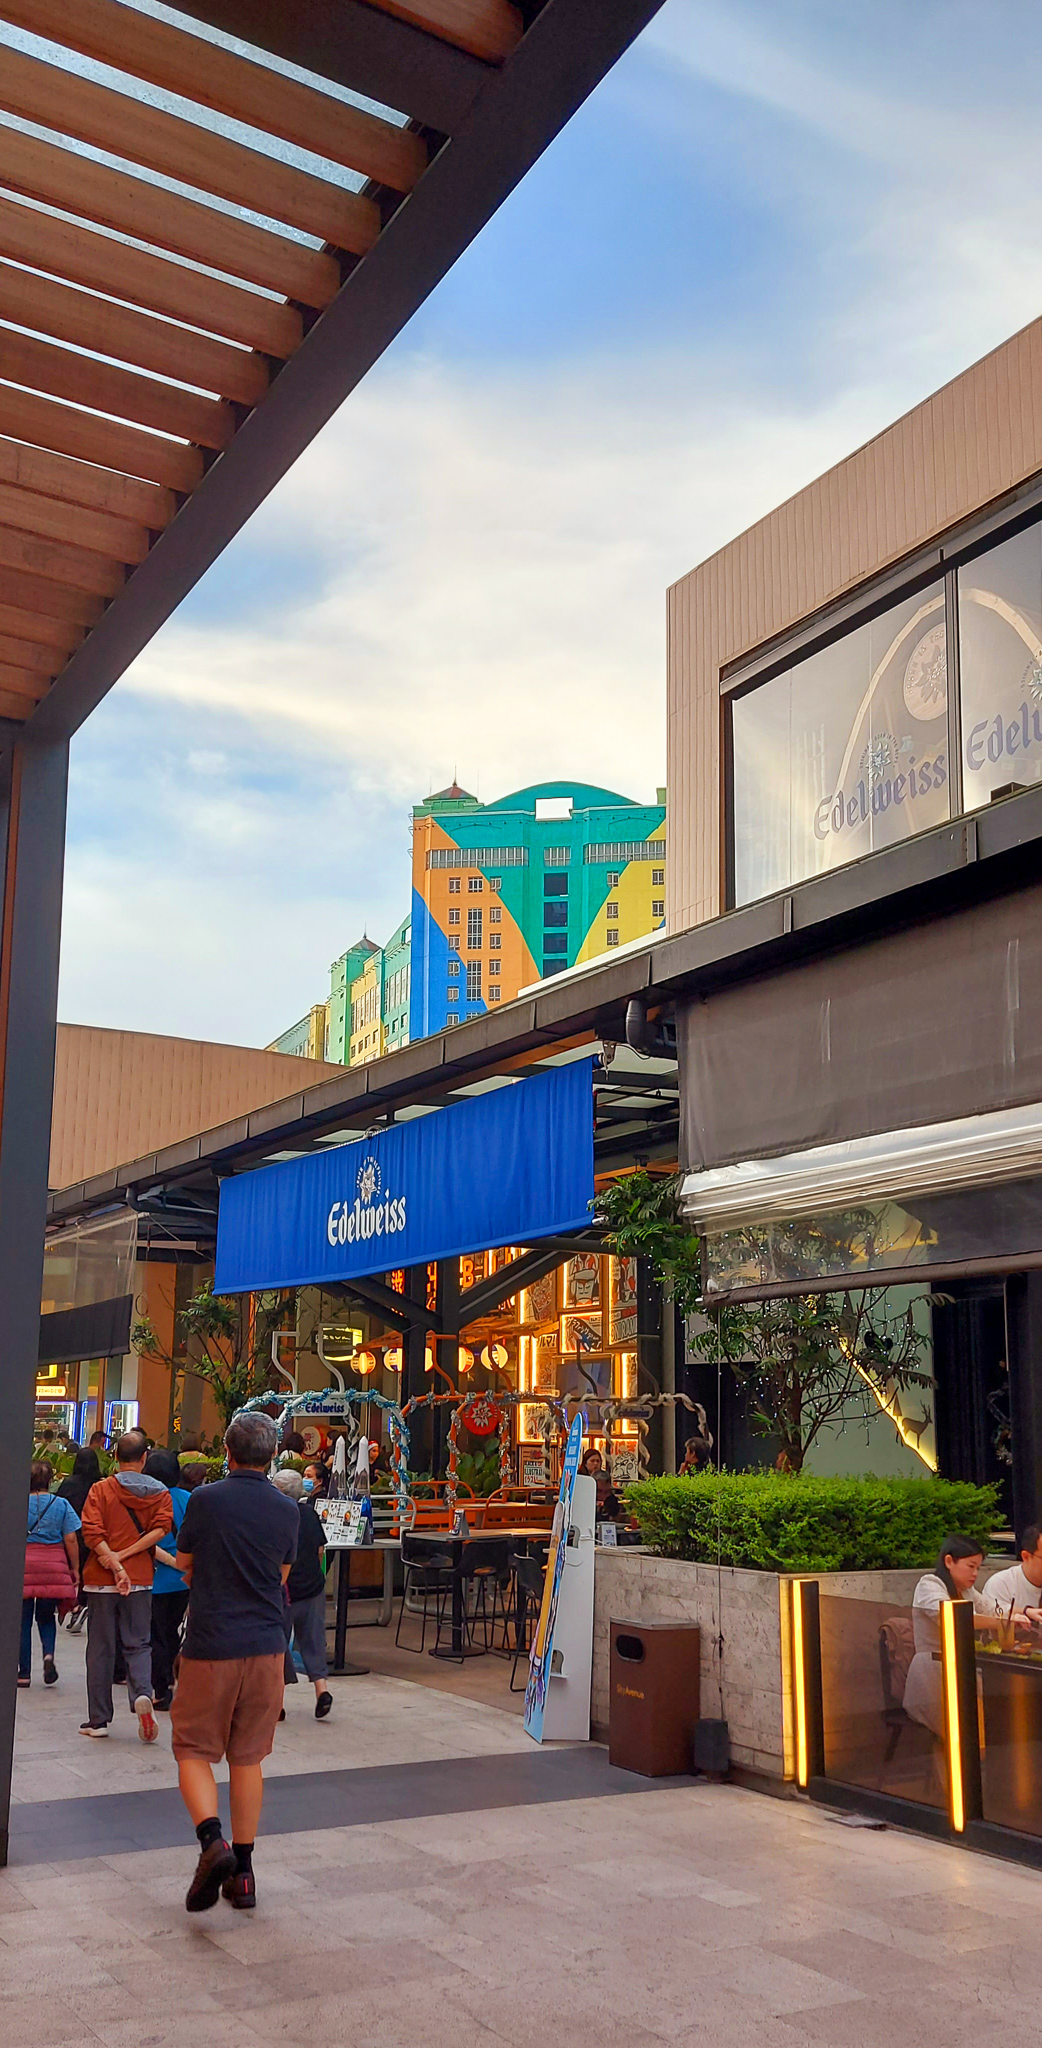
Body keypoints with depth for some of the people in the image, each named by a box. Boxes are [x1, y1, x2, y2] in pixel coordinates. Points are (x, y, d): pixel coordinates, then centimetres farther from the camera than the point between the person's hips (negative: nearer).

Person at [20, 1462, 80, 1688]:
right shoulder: (61, 1505, 0)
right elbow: (71, 1540, -2)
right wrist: (75, 1569, 6)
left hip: (23, 1565, -1)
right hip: (53, 1566, 1)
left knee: (23, 1620, 9)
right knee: (46, 1616, 17)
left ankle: (24, 1672, 9)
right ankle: (49, 1654, -9)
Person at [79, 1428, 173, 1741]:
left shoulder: (101, 1489, -4)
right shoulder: (159, 1492, 2)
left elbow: (92, 1533, -15)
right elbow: (161, 1527, -11)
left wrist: (115, 1565, -17)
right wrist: (125, 1555, -12)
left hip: (102, 1579, -1)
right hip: (140, 1579, 1)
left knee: (101, 1648, 8)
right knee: (138, 1644, 11)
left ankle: (98, 1719, 13)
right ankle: (142, 1692, -16)